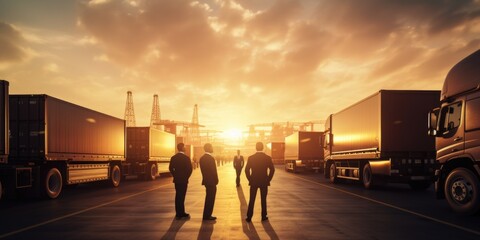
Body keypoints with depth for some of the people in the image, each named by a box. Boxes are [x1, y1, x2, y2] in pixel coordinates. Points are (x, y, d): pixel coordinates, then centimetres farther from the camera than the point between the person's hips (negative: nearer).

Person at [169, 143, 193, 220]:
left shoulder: (173, 158, 4)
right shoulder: (186, 158, -12)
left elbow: (170, 168, 7)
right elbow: (189, 169, -13)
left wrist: (175, 176, 13)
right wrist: (186, 177, 0)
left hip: (176, 179, 6)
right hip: (183, 180, -6)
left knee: (178, 196, 13)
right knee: (181, 196, -3)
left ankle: (179, 213, 20)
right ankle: (181, 213, -2)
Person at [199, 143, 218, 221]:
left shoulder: (202, 158, 8)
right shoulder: (211, 158, -18)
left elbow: (203, 170, 11)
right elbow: (213, 171, -18)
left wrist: (205, 178, 15)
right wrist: (216, 181, -8)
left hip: (206, 180, 9)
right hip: (211, 181, -9)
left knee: (208, 198, 17)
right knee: (210, 199, 0)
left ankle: (206, 215, 23)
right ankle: (207, 215, 5)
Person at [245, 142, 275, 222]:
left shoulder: (251, 158, -5)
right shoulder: (268, 158, -5)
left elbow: (247, 170, -6)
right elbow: (272, 170, -6)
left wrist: (250, 179, 4)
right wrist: (268, 179, 3)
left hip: (253, 182, 0)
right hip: (264, 182, 0)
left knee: (252, 200, 7)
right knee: (263, 200, 11)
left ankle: (249, 217, 9)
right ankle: (264, 216, 15)